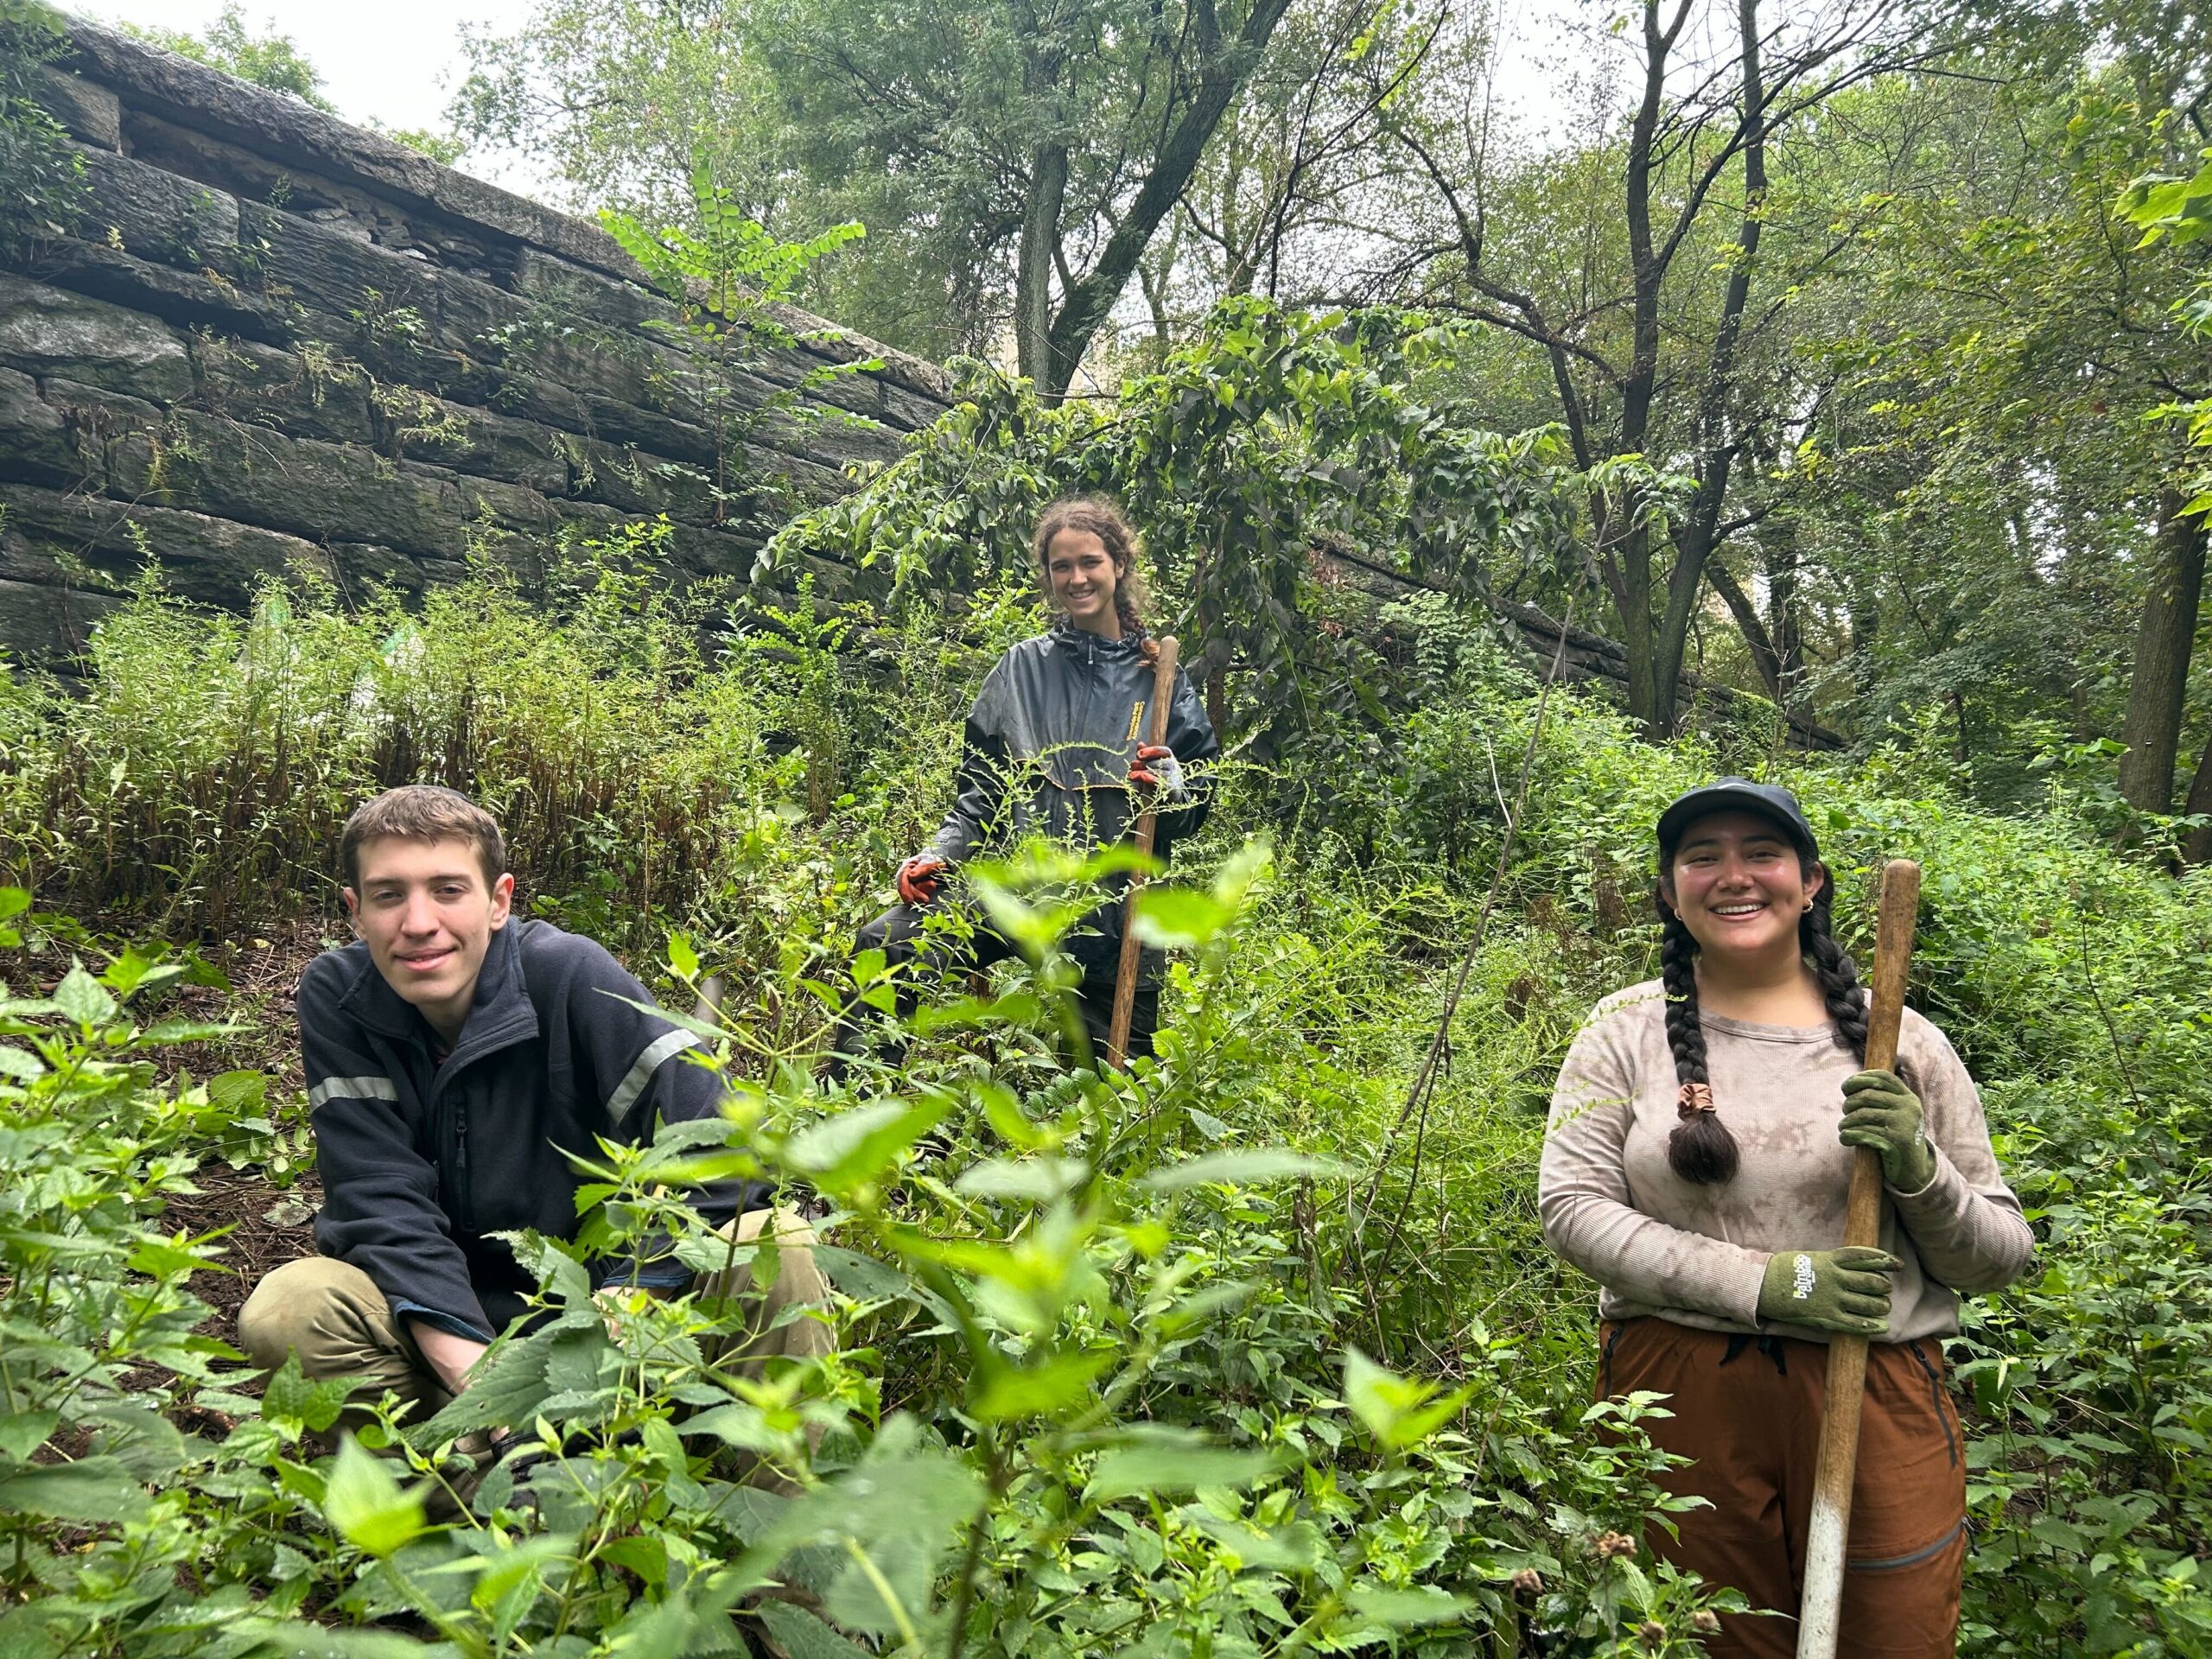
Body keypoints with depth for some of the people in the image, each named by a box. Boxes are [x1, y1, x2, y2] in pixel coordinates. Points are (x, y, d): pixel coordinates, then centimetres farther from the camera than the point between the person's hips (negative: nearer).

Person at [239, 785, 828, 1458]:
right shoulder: (336, 998, -10)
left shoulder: (569, 975, -17)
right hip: (447, 1305, 2)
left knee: (776, 1247, -28)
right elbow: (381, 1202, -16)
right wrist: (474, 1374, -29)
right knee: (281, 1314, -27)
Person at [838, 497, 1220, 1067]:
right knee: (883, 946, -22)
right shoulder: (1023, 668, 8)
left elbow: (1200, 802, 6)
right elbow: (981, 786, 13)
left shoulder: (1160, 677, 5)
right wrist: (941, 853, -2)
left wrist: (1172, 787, -15)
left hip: (1117, 916, 0)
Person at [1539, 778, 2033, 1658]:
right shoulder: (1628, 1027, -1)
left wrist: (1920, 1171, -16)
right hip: (1675, 1388, 0)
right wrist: (1762, 1282, -17)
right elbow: (1570, 1205, -9)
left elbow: (1999, 1259, 5)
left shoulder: (1898, 1040, 0)